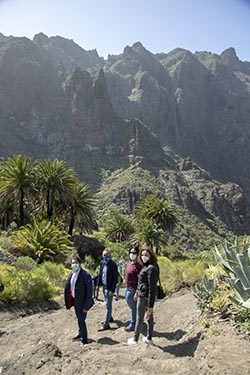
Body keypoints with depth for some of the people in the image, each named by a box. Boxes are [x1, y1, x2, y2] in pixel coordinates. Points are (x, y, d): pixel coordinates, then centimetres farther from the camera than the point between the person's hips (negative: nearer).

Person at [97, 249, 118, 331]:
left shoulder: (113, 265, -17)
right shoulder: (102, 263, 4)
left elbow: (115, 278, -16)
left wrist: (112, 290, -18)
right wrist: (98, 284, 10)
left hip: (109, 287, -7)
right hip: (104, 286, 7)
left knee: (108, 305, -1)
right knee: (107, 303, 20)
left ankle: (106, 324, 5)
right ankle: (109, 317, 37)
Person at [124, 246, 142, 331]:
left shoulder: (138, 266, -20)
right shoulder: (129, 263, 6)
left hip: (132, 290, -9)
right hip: (127, 289, 9)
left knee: (133, 308, 8)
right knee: (132, 307, 22)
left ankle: (133, 325, 24)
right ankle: (137, 321, 39)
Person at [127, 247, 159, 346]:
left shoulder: (151, 268, -23)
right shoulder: (146, 267, 7)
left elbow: (152, 287, -25)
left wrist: (151, 305, -24)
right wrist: (137, 292, 29)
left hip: (144, 296, -9)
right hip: (142, 294, 9)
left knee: (139, 318, 7)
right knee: (149, 317, 17)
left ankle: (135, 339, 23)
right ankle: (149, 339, 31)